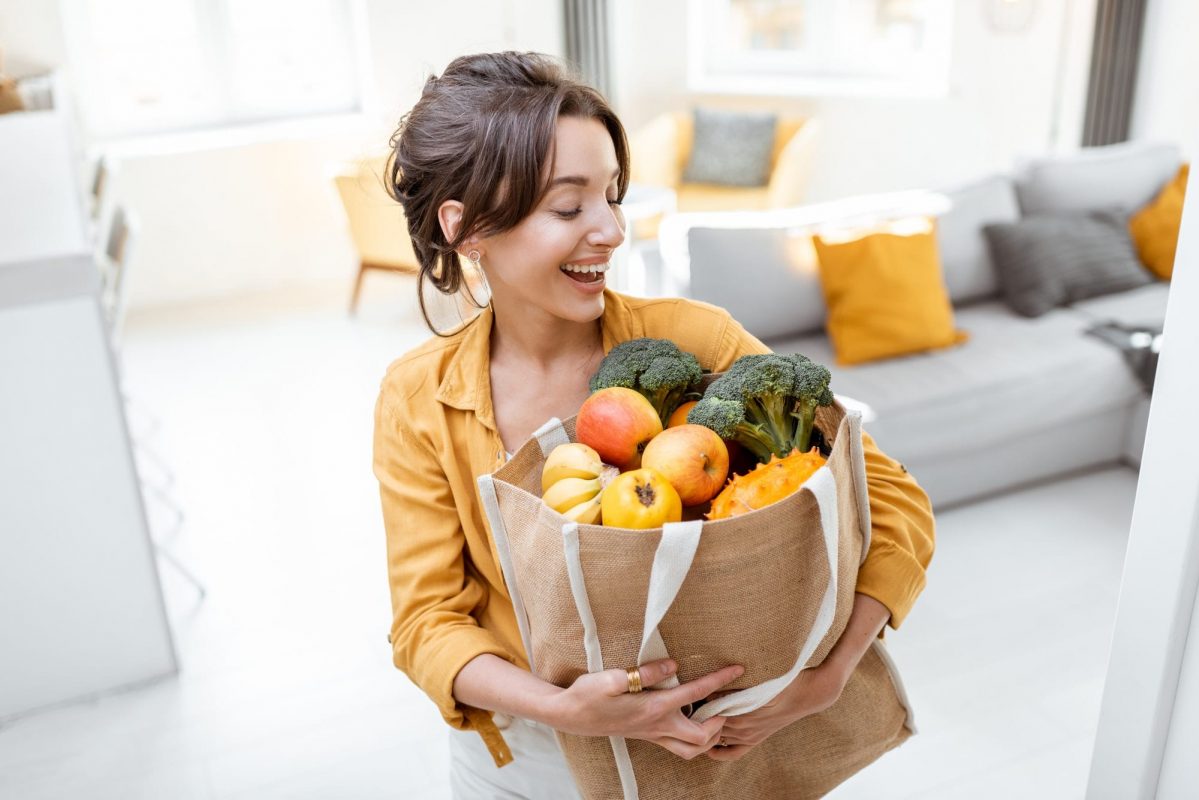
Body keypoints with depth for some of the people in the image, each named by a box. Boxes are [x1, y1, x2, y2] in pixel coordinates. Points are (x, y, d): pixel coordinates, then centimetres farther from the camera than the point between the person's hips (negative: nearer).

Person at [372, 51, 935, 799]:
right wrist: (562, 708, -29)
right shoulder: (418, 401, -15)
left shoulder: (693, 340, -21)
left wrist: (828, 675, -30)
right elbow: (427, 619, -12)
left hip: (694, 737, 0)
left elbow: (896, 506, -17)